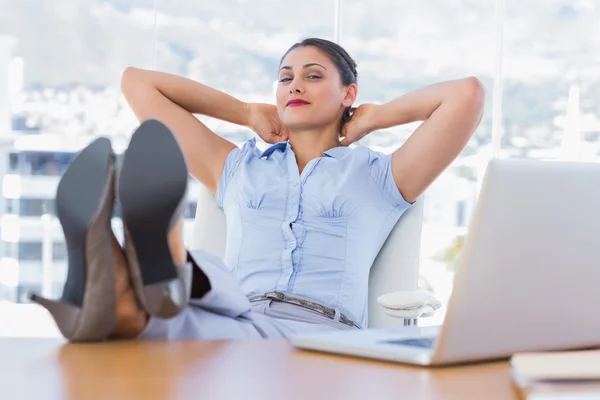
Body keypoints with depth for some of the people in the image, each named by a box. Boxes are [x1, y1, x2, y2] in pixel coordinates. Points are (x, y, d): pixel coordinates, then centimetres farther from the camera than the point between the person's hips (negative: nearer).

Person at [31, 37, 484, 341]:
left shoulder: (378, 176, 23)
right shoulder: (238, 168, 31)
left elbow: (467, 93, 13)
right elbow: (137, 82, 37)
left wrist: (377, 116, 24)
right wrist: (249, 113, 36)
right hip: (233, 313, 2)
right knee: (205, 270, -36)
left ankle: (132, 309, -69)